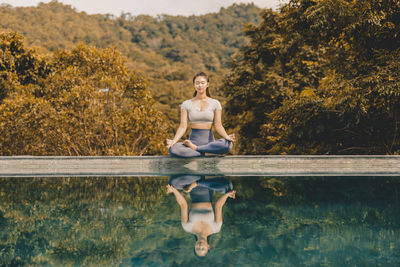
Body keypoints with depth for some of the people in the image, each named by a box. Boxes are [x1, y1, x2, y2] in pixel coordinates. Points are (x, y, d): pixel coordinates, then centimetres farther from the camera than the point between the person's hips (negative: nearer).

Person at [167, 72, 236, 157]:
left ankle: (194, 148, -17)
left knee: (228, 145, -34)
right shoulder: (186, 104, 8)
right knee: (172, 149, -31)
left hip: (209, 141, 1)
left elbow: (218, 125, 0)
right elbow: (183, 126, 1)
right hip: (193, 139, 0)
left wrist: (227, 136, -21)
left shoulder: (215, 103, 7)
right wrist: (174, 140, -18)